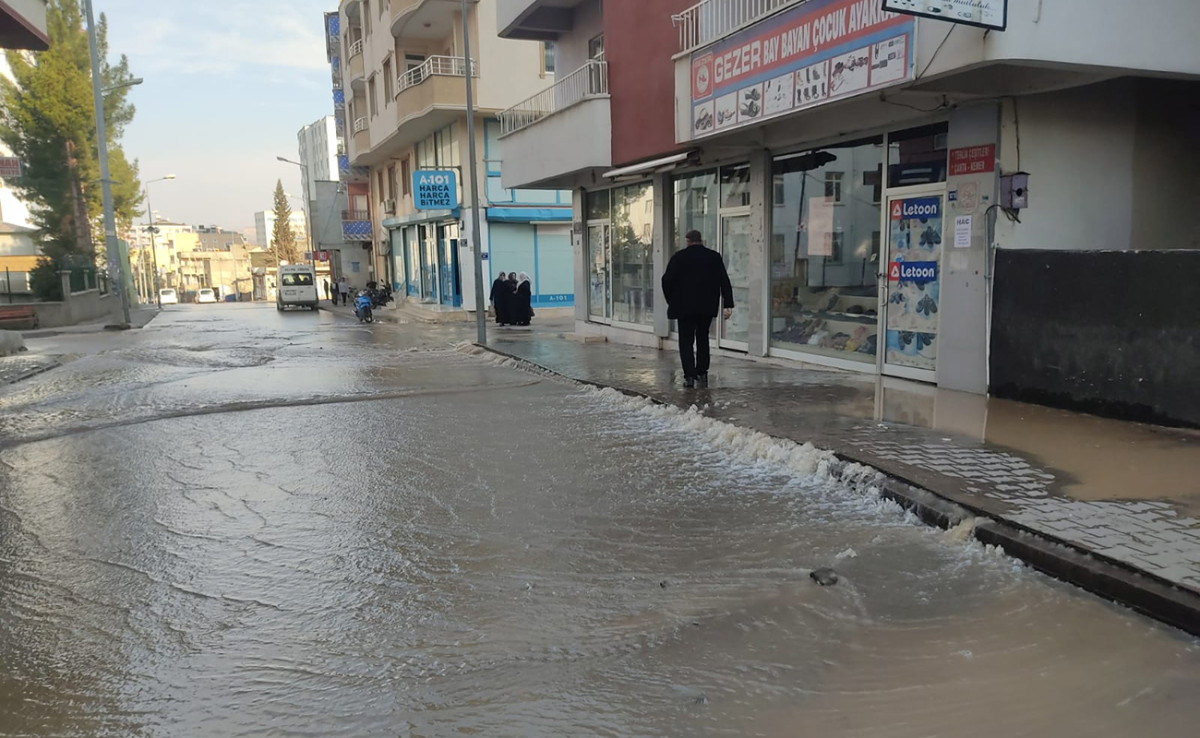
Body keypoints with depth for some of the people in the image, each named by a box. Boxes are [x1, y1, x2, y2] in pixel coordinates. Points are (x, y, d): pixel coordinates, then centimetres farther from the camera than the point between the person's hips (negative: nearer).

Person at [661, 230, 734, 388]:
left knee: (686, 341, 2)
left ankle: (689, 376, -7)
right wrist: (728, 305, 0)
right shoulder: (715, 257, 4)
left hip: (685, 306, -3)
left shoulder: (679, 257, -4)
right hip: (707, 307, 3)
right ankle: (702, 374, 15)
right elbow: (725, 282, 1)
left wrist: (671, 301, 7)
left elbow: (667, 279, -6)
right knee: (703, 339, 17)